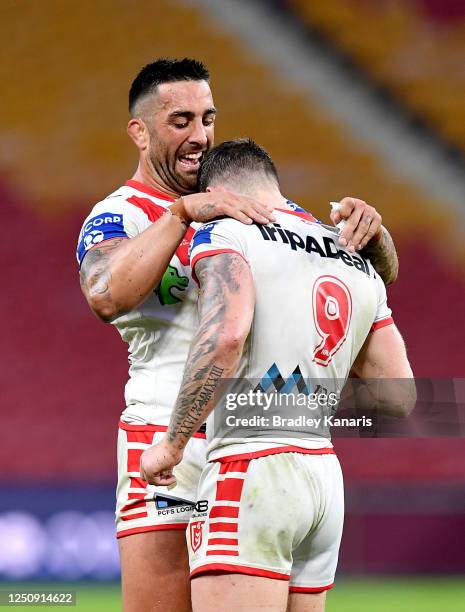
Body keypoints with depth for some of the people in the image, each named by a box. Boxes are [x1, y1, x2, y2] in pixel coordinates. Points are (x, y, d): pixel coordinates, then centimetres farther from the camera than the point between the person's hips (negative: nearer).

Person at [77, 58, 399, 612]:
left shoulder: (256, 204, 16)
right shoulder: (118, 216, 0)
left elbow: (381, 273, 16)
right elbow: (107, 298, -25)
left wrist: (367, 228, -7)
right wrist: (184, 210, -28)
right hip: (171, 447, -5)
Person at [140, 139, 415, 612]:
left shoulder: (225, 233, -2)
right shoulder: (358, 264, 19)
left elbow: (227, 334, -21)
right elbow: (399, 397, 17)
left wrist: (172, 443, -14)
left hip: (251, 472, -7)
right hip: (324, 474, 7)